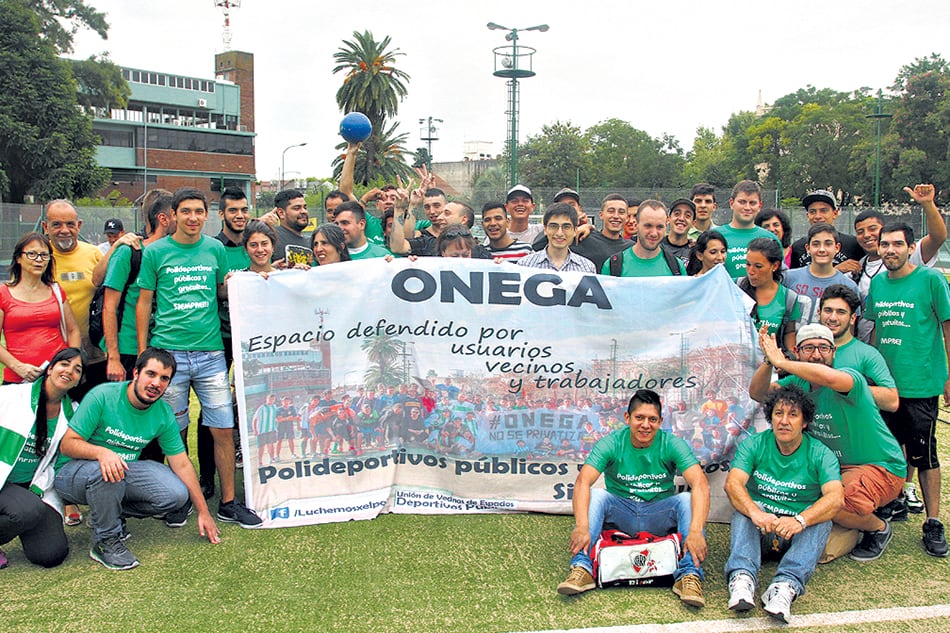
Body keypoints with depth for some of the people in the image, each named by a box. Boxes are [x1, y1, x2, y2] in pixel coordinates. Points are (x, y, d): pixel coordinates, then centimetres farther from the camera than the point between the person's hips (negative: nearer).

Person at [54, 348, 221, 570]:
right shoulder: (103, 396, -20)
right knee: (106, 471, -39)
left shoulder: (164, 413, -5)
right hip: (72, 472, -5)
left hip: (126, 471, 5)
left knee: (177, 495, -16)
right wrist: (101, 452, -42)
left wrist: (203, 512, -3)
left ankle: (113, 512, 9)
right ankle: (105, 541, -15)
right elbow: (67, 444, -20)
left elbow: (182, 464, -2)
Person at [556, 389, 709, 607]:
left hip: (659, 517, 0)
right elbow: (583, 481, -26)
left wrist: (696, 531, -41)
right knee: (596, 495, -26)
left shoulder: (671, 444, -12)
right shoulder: (611, 444, -12)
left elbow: (701, 484, -25)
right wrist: (581, 527, -43)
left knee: (687, 499, -26)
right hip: (621, 514, 0)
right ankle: (581, 568, -33)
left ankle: (690, 575, -31)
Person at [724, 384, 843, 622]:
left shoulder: (820, 454, -5)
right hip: (759, 527, 1)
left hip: (800, 531, 0)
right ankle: (742, 576, -48)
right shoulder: (754, 445, -2)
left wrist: (800, 520, -40)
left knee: (822, 520, -29)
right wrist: (756, 513, -39)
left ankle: (786, 585, -47)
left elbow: (836, 497, -21)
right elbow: (733, 483, -18)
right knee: (743, 509, -28)